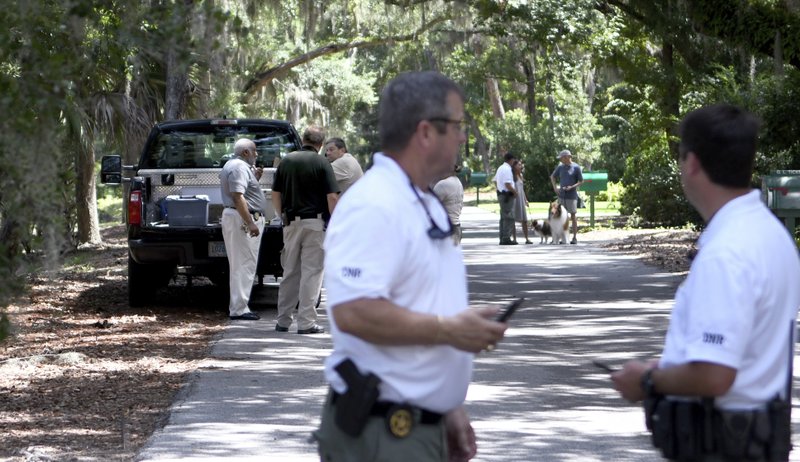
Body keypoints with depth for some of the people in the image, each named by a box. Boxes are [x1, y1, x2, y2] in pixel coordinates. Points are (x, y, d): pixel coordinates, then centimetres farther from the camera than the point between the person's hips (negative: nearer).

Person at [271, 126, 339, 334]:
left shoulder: (286, 161, 7)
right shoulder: (321, 163, -7)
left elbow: (275, 194, 9)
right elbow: (332, 197, -11)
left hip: (291, 223, 4)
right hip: (315, 222, -4)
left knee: (290, 272, 13)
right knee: (311, 272, -1)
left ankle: (283, 320, 16)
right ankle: (306, 322, -4)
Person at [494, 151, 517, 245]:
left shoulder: (500, 168, 14)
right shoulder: (507, 169, -17)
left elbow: (495, 181, 23)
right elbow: (507, 184, -23)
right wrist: (514, 191, -10)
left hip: (500, 194, 10)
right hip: (507, 195, -10)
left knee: (503, 217, 14)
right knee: (509, 217, -8)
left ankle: (502, 238, 17)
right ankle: (506, 238, -11)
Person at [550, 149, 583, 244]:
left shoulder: (576, 167, -5)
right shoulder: (560, 167, 8)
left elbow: (581, 181, -3)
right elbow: (552, 176, 22)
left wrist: (572, 187, -17)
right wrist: (555, 187, 8)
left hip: (572, 195, -5)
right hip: (561, 195, 5)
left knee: (573, 215, -2)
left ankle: (574, 237, 3)